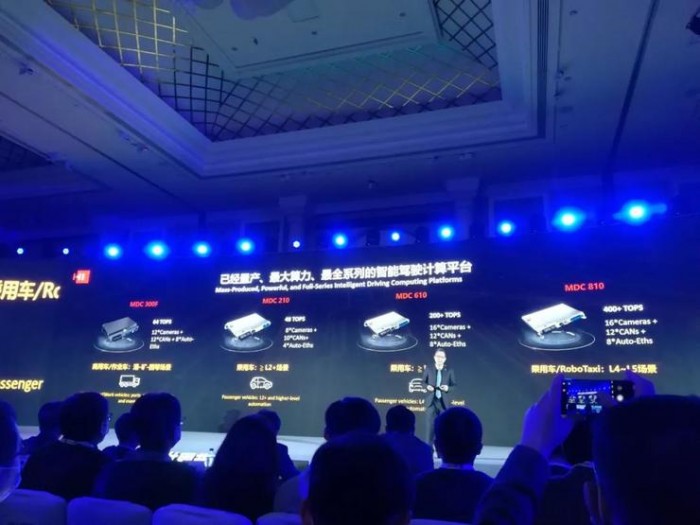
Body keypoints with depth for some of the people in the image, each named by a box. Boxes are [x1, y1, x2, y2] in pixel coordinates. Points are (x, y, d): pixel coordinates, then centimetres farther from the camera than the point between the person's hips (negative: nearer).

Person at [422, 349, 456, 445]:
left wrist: (448, 388, -16)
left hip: (444, 402, 0)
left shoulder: (449, 371, 2)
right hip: (431, 401, 0)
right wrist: (427, 386, -11)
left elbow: (454, 385, 4)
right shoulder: (428, 369, 3)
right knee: (430, 425, 0)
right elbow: (423, 382, 10)